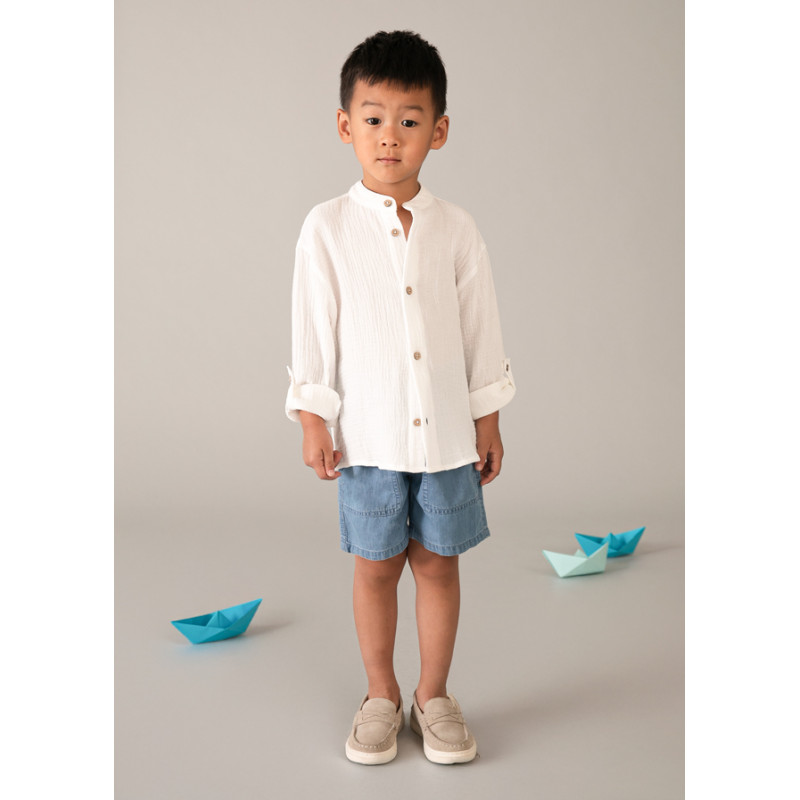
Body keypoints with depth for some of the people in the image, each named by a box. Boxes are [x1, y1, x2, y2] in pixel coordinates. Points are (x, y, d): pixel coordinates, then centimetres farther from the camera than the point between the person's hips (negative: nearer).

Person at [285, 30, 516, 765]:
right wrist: (314, 420, -3)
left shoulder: (457, 229, -1)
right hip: (368, 433, -1)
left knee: (438, 563, 11)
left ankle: (435, 695, 29)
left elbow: (481, 327, 4)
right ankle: (381, 695, 30)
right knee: (376, 566, 11)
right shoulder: (328, 227, -4)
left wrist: (488, 420, 5)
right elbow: (313, 328, -2)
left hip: (447, 432, 1)